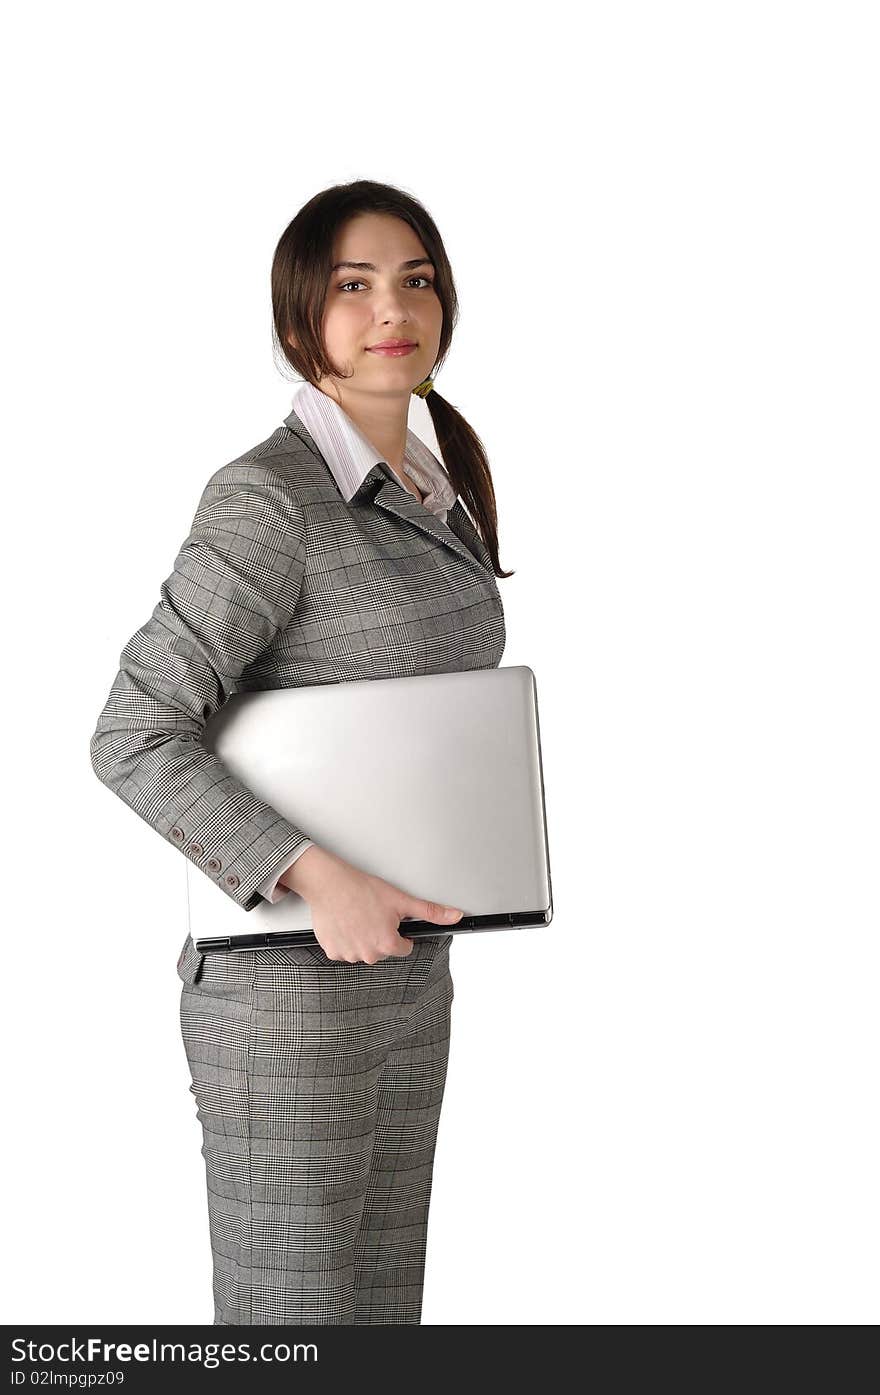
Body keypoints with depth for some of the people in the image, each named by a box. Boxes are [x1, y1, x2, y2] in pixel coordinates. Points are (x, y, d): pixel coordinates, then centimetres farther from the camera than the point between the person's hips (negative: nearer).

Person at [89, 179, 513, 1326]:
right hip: (285, 985, -8)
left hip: (409, 974, 8)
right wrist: (318, 881, -27)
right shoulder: (267, 498, -16)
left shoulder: (439, 491, 10)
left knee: (383, 1308, 17)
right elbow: (133, 737, -21)